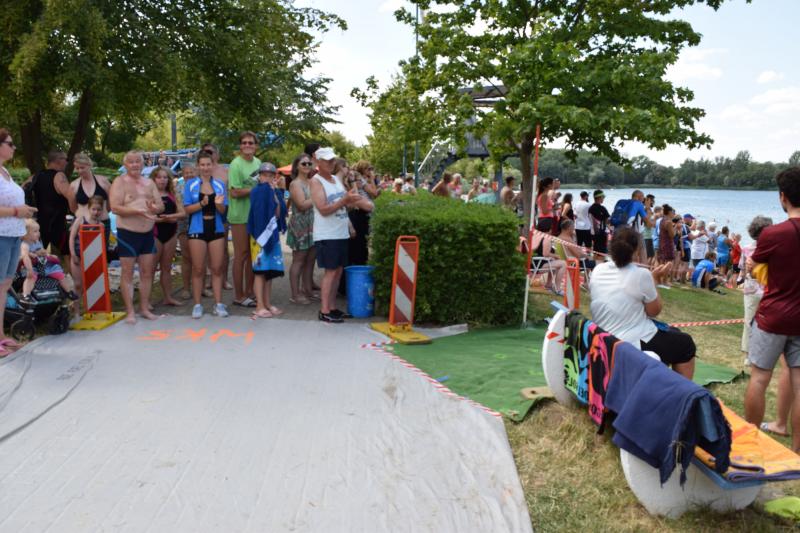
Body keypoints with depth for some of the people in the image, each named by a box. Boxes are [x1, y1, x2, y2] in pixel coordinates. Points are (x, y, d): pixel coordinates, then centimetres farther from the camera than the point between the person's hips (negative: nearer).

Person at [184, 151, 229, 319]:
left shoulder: (219, 185, 7)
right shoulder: (190, 184, 1)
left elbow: (223, 210, 6)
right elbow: (187, 209, -4)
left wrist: (218, 203, -16)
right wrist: (202, 204, -21)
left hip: (216, 229, 2)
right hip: (197, 230, -2)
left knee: (217, 268, 3)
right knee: (198, 269, 2)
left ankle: (218, 304, 9)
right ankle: (197, 305, 10)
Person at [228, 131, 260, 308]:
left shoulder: (258, 162, 10)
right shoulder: (236, 164, -11)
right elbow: (234, 192, -17)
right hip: (240, 216, -7)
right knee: (241, 255, -1)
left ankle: (249, 291, 24)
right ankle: (239, 296, 7)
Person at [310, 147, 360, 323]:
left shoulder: (336, 179, 15)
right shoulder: (316, 181, -8)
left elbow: (345, 204, 18)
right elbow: (323, 209, -17)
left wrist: (350, 199, -4)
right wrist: (344, 200, -23)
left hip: (341, 233, 8)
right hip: (326, 234, -7)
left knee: (338, 271, 10)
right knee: (330, 271, -7)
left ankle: (332, 307, 19)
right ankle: (324, 311, -1)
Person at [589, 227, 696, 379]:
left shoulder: (597, 270, -2)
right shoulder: (641, 275, -19)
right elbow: (654, 311, -4)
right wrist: (653, 281, 5)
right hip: (635, 345, -7)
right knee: (685, 343, 20)